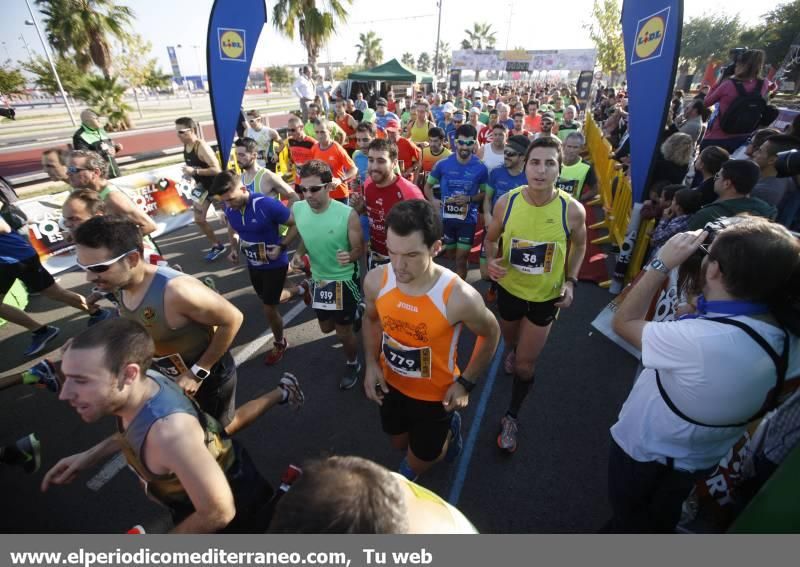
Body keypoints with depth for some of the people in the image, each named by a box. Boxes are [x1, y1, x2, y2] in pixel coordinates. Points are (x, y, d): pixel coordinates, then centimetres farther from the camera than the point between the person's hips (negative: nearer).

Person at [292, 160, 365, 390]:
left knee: (343, 332, 8)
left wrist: (349, 256, -36)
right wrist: (298, 253, -12)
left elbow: (359, 249, -14)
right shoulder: (297, 210, -11)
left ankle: (353, 364, 39)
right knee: (327, 327, 24)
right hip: (318, 279, 6)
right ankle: (355, 314, 55)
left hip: (343, 280, -5)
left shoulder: (347, 214, -26)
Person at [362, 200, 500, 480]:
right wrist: (371, 364, -7)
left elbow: (490, 334, -11)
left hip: (435, 395, -4)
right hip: (391, 385, 4)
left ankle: (448, 428, 47)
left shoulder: (459, 297, -34)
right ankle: (442, 429, 56)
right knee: (399, 443, 29)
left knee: (417, 464, 18)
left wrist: (465, 383, -11)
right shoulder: (375, 280, -22)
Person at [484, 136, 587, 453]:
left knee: (525, 365, 5)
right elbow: (491, 239, -2)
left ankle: (512, 417, 31)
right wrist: (492, 260, -23)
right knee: (510, 342, 28)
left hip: (547, 296, -1)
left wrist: (571, 281, -12)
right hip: (510, 289, 2)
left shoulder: (572, 210, -21)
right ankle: (512, 352, 68)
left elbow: (579, 245, 0)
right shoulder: (505, 203, -19)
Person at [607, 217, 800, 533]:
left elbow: (624, 321, -27)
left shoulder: (699, 341, -42)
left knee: (630, 521, 26)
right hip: (702, 458, 7)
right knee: (660, 519, 35)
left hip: (644, 454, -6)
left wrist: (662, 264, -24)